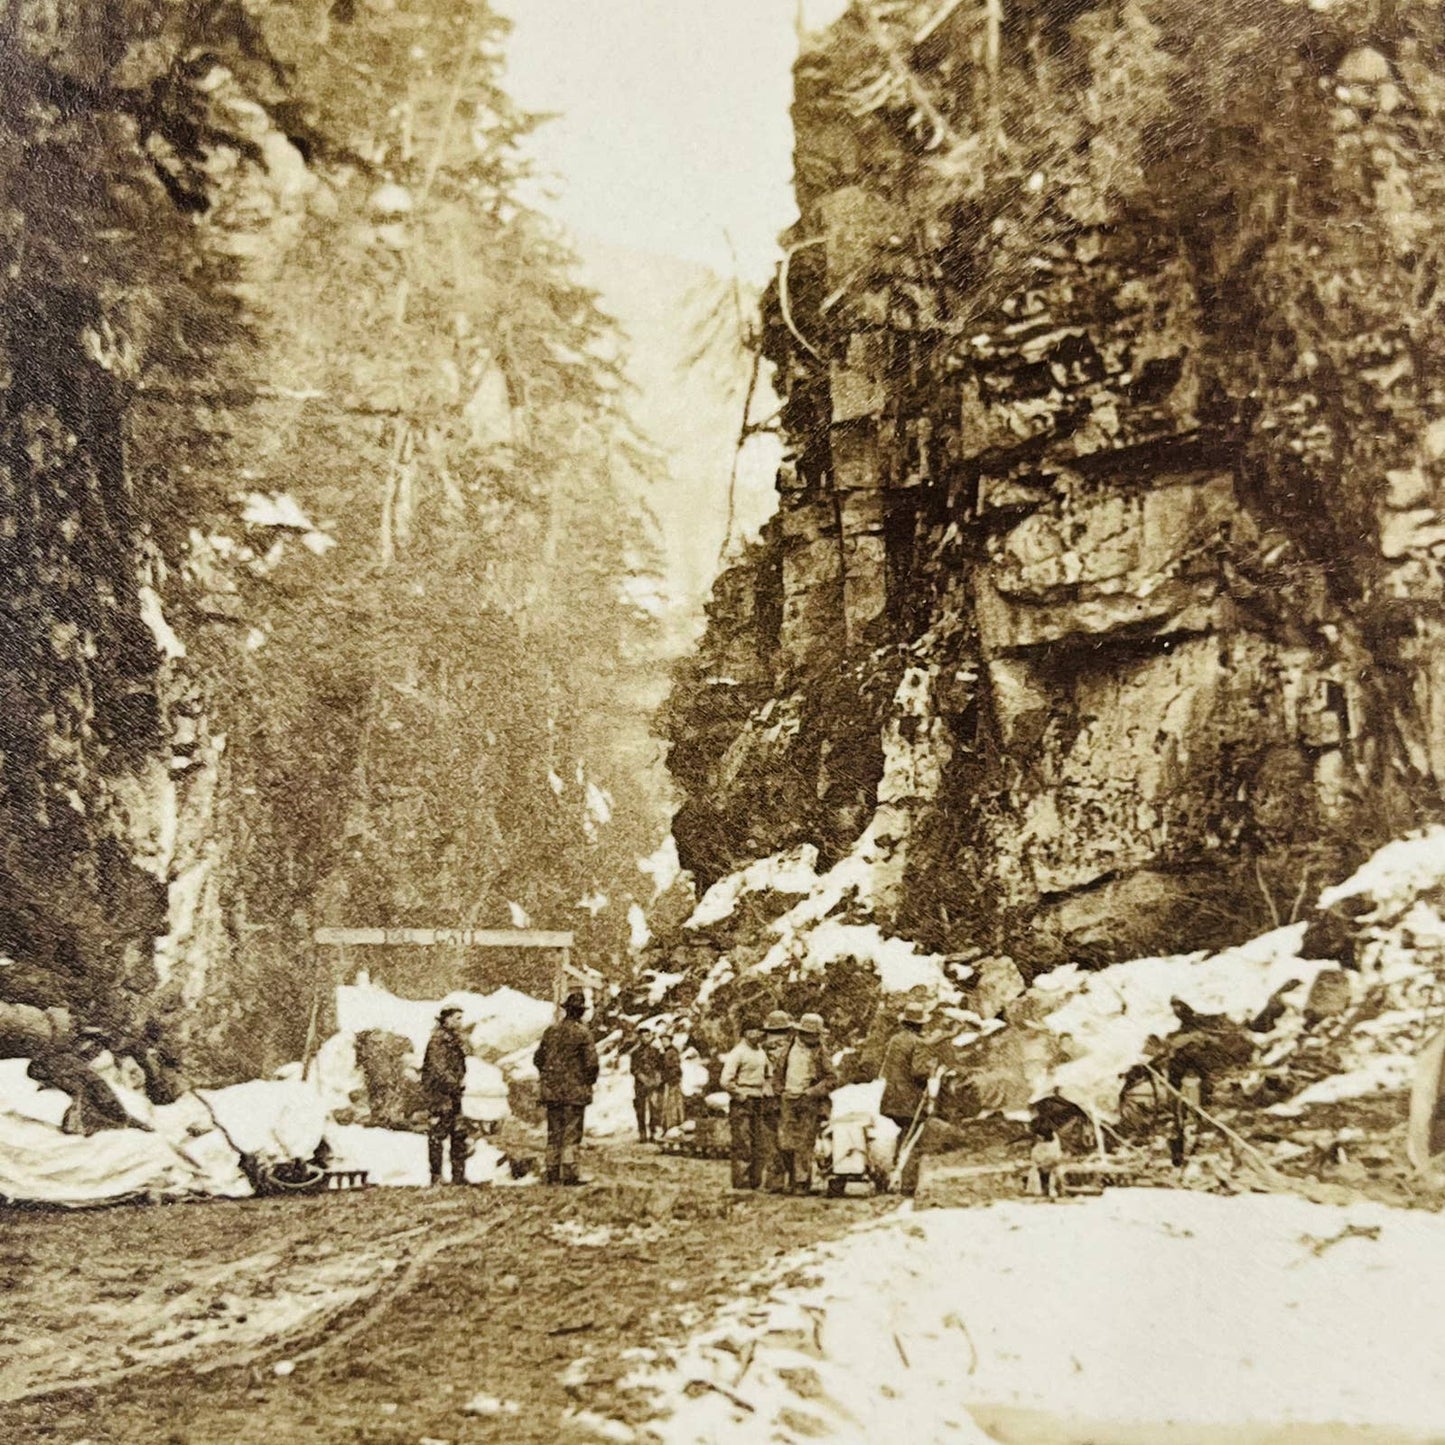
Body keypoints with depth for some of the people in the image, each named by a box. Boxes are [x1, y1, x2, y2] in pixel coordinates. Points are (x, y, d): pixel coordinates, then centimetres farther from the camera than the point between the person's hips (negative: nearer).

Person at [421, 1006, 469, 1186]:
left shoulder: (454, 1039, 13)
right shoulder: (438, 1040, -14)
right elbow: (439, 1069, -19)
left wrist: (462, 1080, 7)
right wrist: (455, 1083, -14)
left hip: (453, 1093, 9)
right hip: (439, 1093, -9)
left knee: (459, 1135, 9)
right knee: (437, 1135, -2)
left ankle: (459, 1176, 14)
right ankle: (436, 1178, 3)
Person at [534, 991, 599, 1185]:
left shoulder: (551, 1030, 6)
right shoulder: (582, 1032, -11)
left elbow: (538, 1058, 12)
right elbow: (591, 1062, -15)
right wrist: (589, 1081, 2)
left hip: (552, 1089, 5)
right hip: (575, 1090, -5)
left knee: (554, 1132, 12)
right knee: (572, 1133, -1)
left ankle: (552, 1173, 15)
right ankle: (569, 1174, -3)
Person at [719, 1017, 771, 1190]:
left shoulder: (761, 1052, 13)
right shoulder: (738, 1052, -13)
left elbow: (768, 1075, 30)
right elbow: (725, 1080, -20)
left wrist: (765, 1090, 14)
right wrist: (740, 1096, -14)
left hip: (757, 1103, 8)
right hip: (741, 1104, -8)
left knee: (760, 1146, 10)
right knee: (743, 1147, -5)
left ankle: (755, 1182, 19)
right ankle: (741, 1184, 1)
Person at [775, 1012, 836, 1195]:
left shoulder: (820, 1053, -2)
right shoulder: (791, 1048, 10)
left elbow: (832, 1080, -5)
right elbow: (781, 1073, 21)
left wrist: (811, 1092, -13)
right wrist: (781, 1091, 8)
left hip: (810, 1104, -4)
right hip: (789, 1101, 4)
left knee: (804, 1146, -5)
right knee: (784, 1144, 0)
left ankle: (802, 1183, 3)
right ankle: (794, 1175, 20)